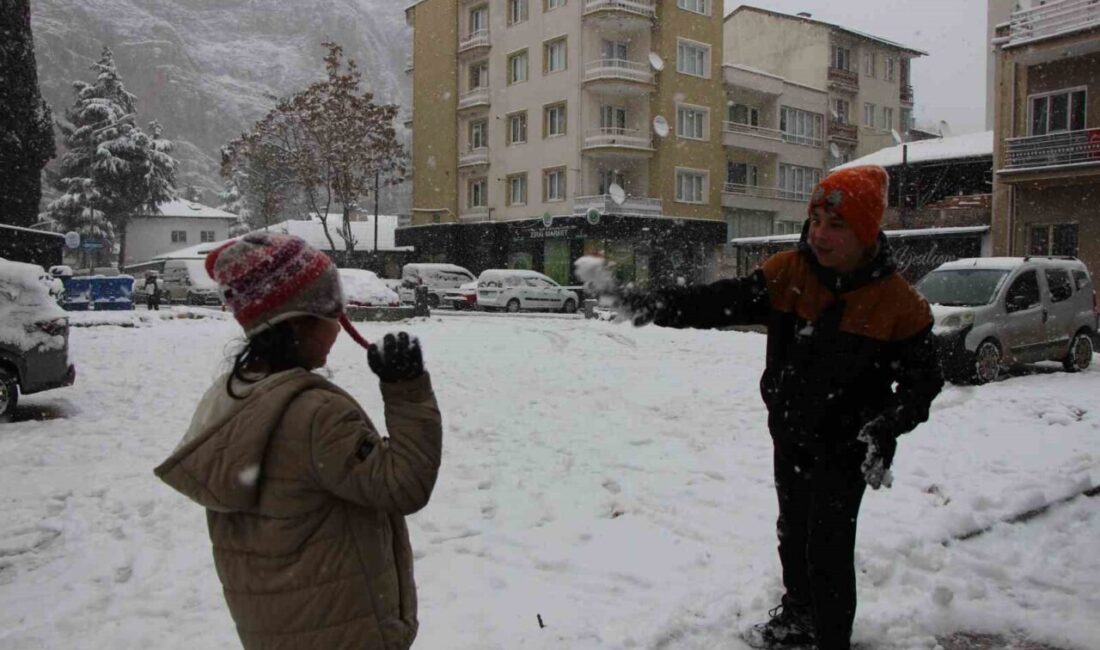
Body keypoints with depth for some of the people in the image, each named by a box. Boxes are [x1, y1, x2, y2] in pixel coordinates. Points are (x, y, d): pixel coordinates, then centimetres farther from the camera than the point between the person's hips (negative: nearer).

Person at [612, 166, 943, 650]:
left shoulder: (898, 302, -16)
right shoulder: (785, 273, -8)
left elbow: (923, 379, -9)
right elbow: (722, 302, -12)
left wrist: (888, 426, -26)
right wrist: (657, 305, -27)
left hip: (845, 448, -5)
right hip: (789, 435, 5)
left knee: (829, 550, -3)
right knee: (793, 534, 23)